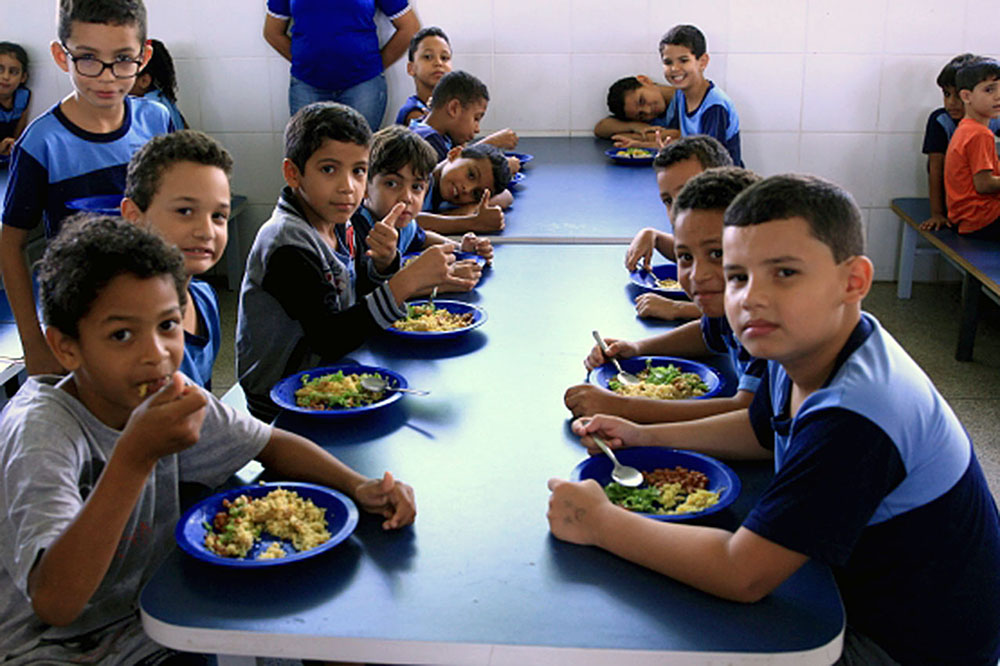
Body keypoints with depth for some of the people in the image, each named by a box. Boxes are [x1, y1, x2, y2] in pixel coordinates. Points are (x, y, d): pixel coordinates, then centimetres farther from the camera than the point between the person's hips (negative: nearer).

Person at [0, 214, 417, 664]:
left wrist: (358, 487, -11)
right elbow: (54, 604, -35)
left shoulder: (167, 398, -7)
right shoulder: (39, 432, -25)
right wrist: (135, 458, -42)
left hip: (145, 620, 7)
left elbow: (270, 444, 7)